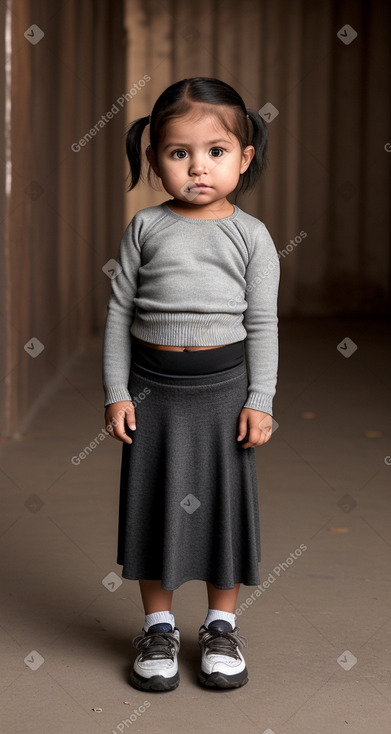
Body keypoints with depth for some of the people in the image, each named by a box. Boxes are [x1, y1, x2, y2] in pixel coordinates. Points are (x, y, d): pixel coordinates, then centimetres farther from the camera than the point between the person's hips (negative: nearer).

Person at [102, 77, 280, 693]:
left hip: (224, 384, -1)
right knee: (152, 500, 7)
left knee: (223, 499, 7)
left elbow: (263, 325, 0)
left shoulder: (251, 235, -2)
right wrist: (116, 392, -2)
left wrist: (260, 402, -5)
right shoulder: (145, 227, -1)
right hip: (152, 384, 1)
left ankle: (221, 625, 25)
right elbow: (120, 311, 2)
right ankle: (159, 626, 23)